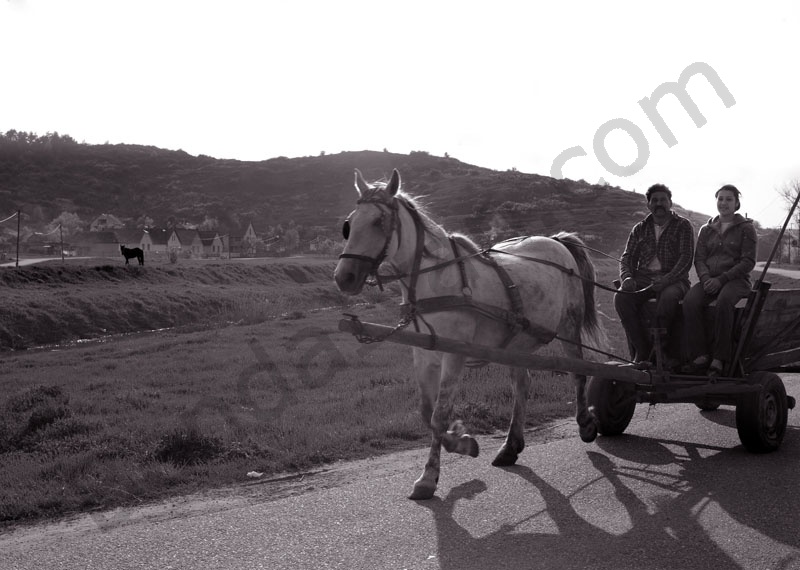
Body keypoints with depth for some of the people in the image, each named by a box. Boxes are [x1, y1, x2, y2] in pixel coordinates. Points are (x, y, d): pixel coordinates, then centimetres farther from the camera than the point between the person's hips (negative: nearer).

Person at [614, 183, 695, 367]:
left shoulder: (683, 226, 7)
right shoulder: (640, 229, 18)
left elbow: (686, 258, -5)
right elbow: (627, 257, 13)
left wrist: (667, 279, -22)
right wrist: (626, 277, -12)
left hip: (673, 279, -3)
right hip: (643, 279, 3)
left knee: (668, 296, -39)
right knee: (621, 297, -29)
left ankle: (656, 350, -26)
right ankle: (641, 352, -26)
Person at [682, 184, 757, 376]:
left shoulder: (746, 228, 7)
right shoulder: (706, 230, 19)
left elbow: (748, 262, -2)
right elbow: (699, 258, 13)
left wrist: (721, 279, -14)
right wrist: (706, 278, -10)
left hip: (736, 280, -3)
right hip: (709, 279, 4)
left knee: (724, 301, -38)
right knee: (690, 301, -30)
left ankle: (719, 358, -35)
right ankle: (701, 354, -30)